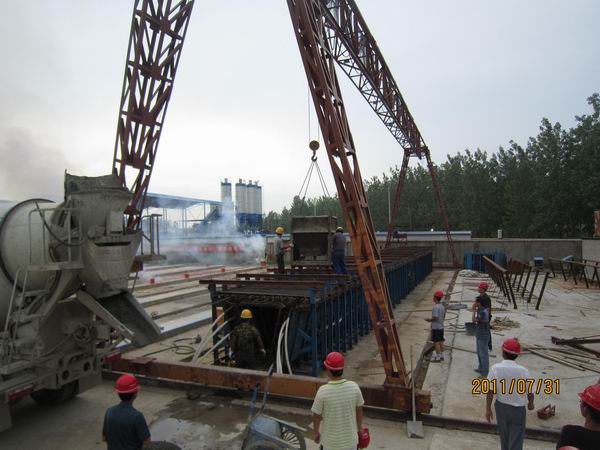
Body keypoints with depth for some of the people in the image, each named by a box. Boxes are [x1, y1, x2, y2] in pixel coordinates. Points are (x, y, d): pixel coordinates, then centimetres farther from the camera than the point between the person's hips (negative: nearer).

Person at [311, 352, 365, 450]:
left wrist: (316, 432, 6)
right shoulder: (354, 387, -16)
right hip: (350, 438, 2)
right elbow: (359, 410, -2)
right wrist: (360, 428, 15)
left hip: (330, 441, -2)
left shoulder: (323, 391, -24)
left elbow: (317, 416, -12)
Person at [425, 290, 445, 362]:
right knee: (441, 341, 15)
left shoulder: (435, 307, -22)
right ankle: (441, 355, 22)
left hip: (436, 328, -9)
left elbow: (435, 318, -26)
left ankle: (438, 357, 4)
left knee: (436, 342, -1)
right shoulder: (442, 306, 6)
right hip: (441, 327, 9)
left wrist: (429, 319, -8)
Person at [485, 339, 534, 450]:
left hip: (501, 407, 1)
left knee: (504, 436, 24)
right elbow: (530, 393, -8)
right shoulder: (523, 371, -17)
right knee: (516, 441, 7)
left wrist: (488, 409, -3)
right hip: (518, 409, -1)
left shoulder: (495, 368, -16)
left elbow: (490, 391, -14)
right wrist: (530, 404, 15)